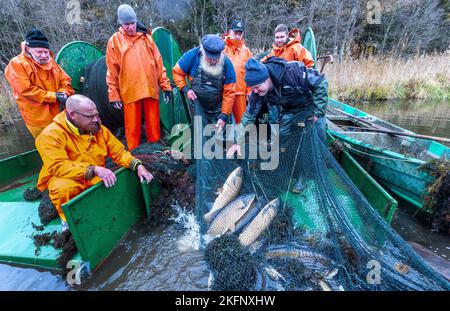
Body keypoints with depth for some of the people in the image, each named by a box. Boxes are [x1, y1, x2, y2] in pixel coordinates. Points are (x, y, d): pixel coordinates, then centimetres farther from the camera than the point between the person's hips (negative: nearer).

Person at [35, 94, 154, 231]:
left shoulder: (98, 129, -2)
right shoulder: (51, 134, -18)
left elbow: (119, 152, -2)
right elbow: (58, 166, -28)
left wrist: (138, 165, -20)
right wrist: (94, 170, -39)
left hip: (95, 179, 5)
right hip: (65, 179, -4)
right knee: (64, 188, -36)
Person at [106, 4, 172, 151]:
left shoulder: (146, 37, 9)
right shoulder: (114, 41, 3)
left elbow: (158, 63, 11)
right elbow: (112, 71, 4)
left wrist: (165, 86, 7)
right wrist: (114, 95, 0)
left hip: (151, 89, 2)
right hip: (130, 92, -2)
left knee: (154, 124, 8)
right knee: (132, 126, 4)